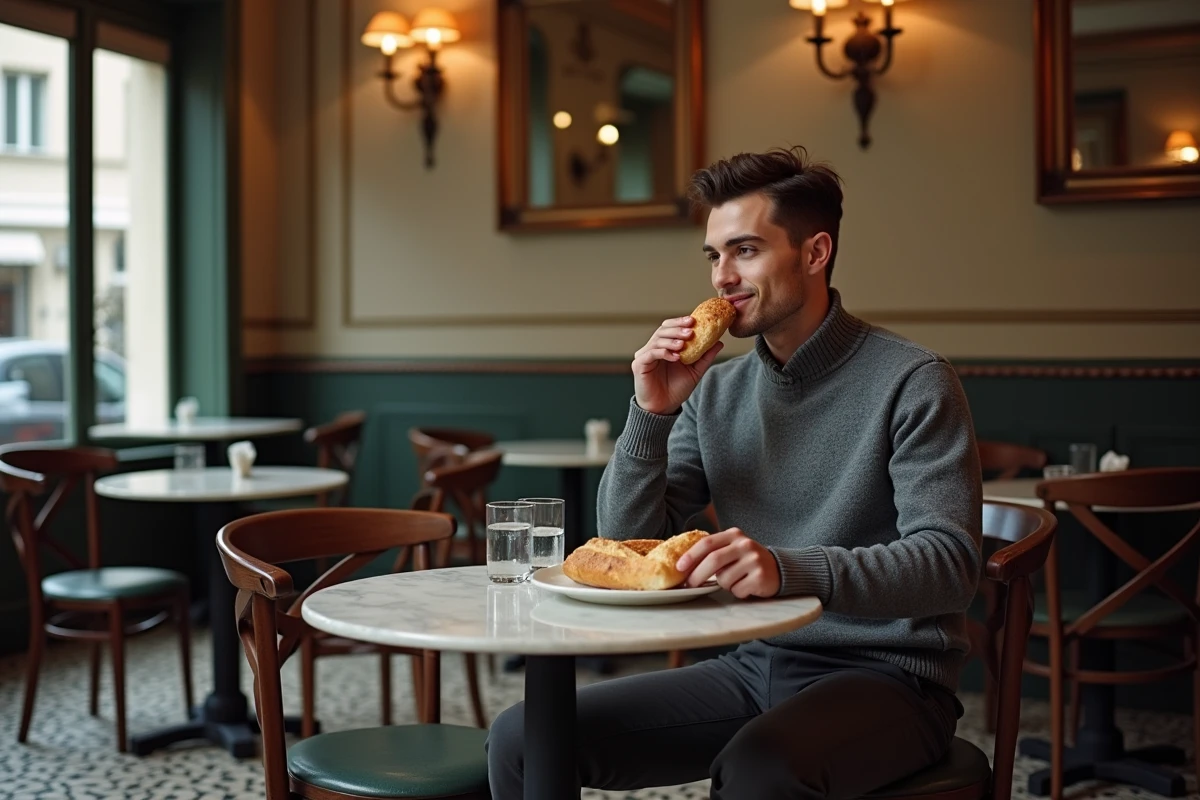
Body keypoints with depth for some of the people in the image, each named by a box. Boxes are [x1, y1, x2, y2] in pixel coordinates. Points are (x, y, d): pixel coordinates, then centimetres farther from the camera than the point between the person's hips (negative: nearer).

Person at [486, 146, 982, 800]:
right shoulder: (718, 391, 8)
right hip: (753, 667, 5)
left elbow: (949, 563, -19)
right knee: (521, 738, -8)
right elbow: (628, 543, 7)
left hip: (885, 675, -5)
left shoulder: (910, 384, -9)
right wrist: (652, 413, -8)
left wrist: (788, 568, -35)